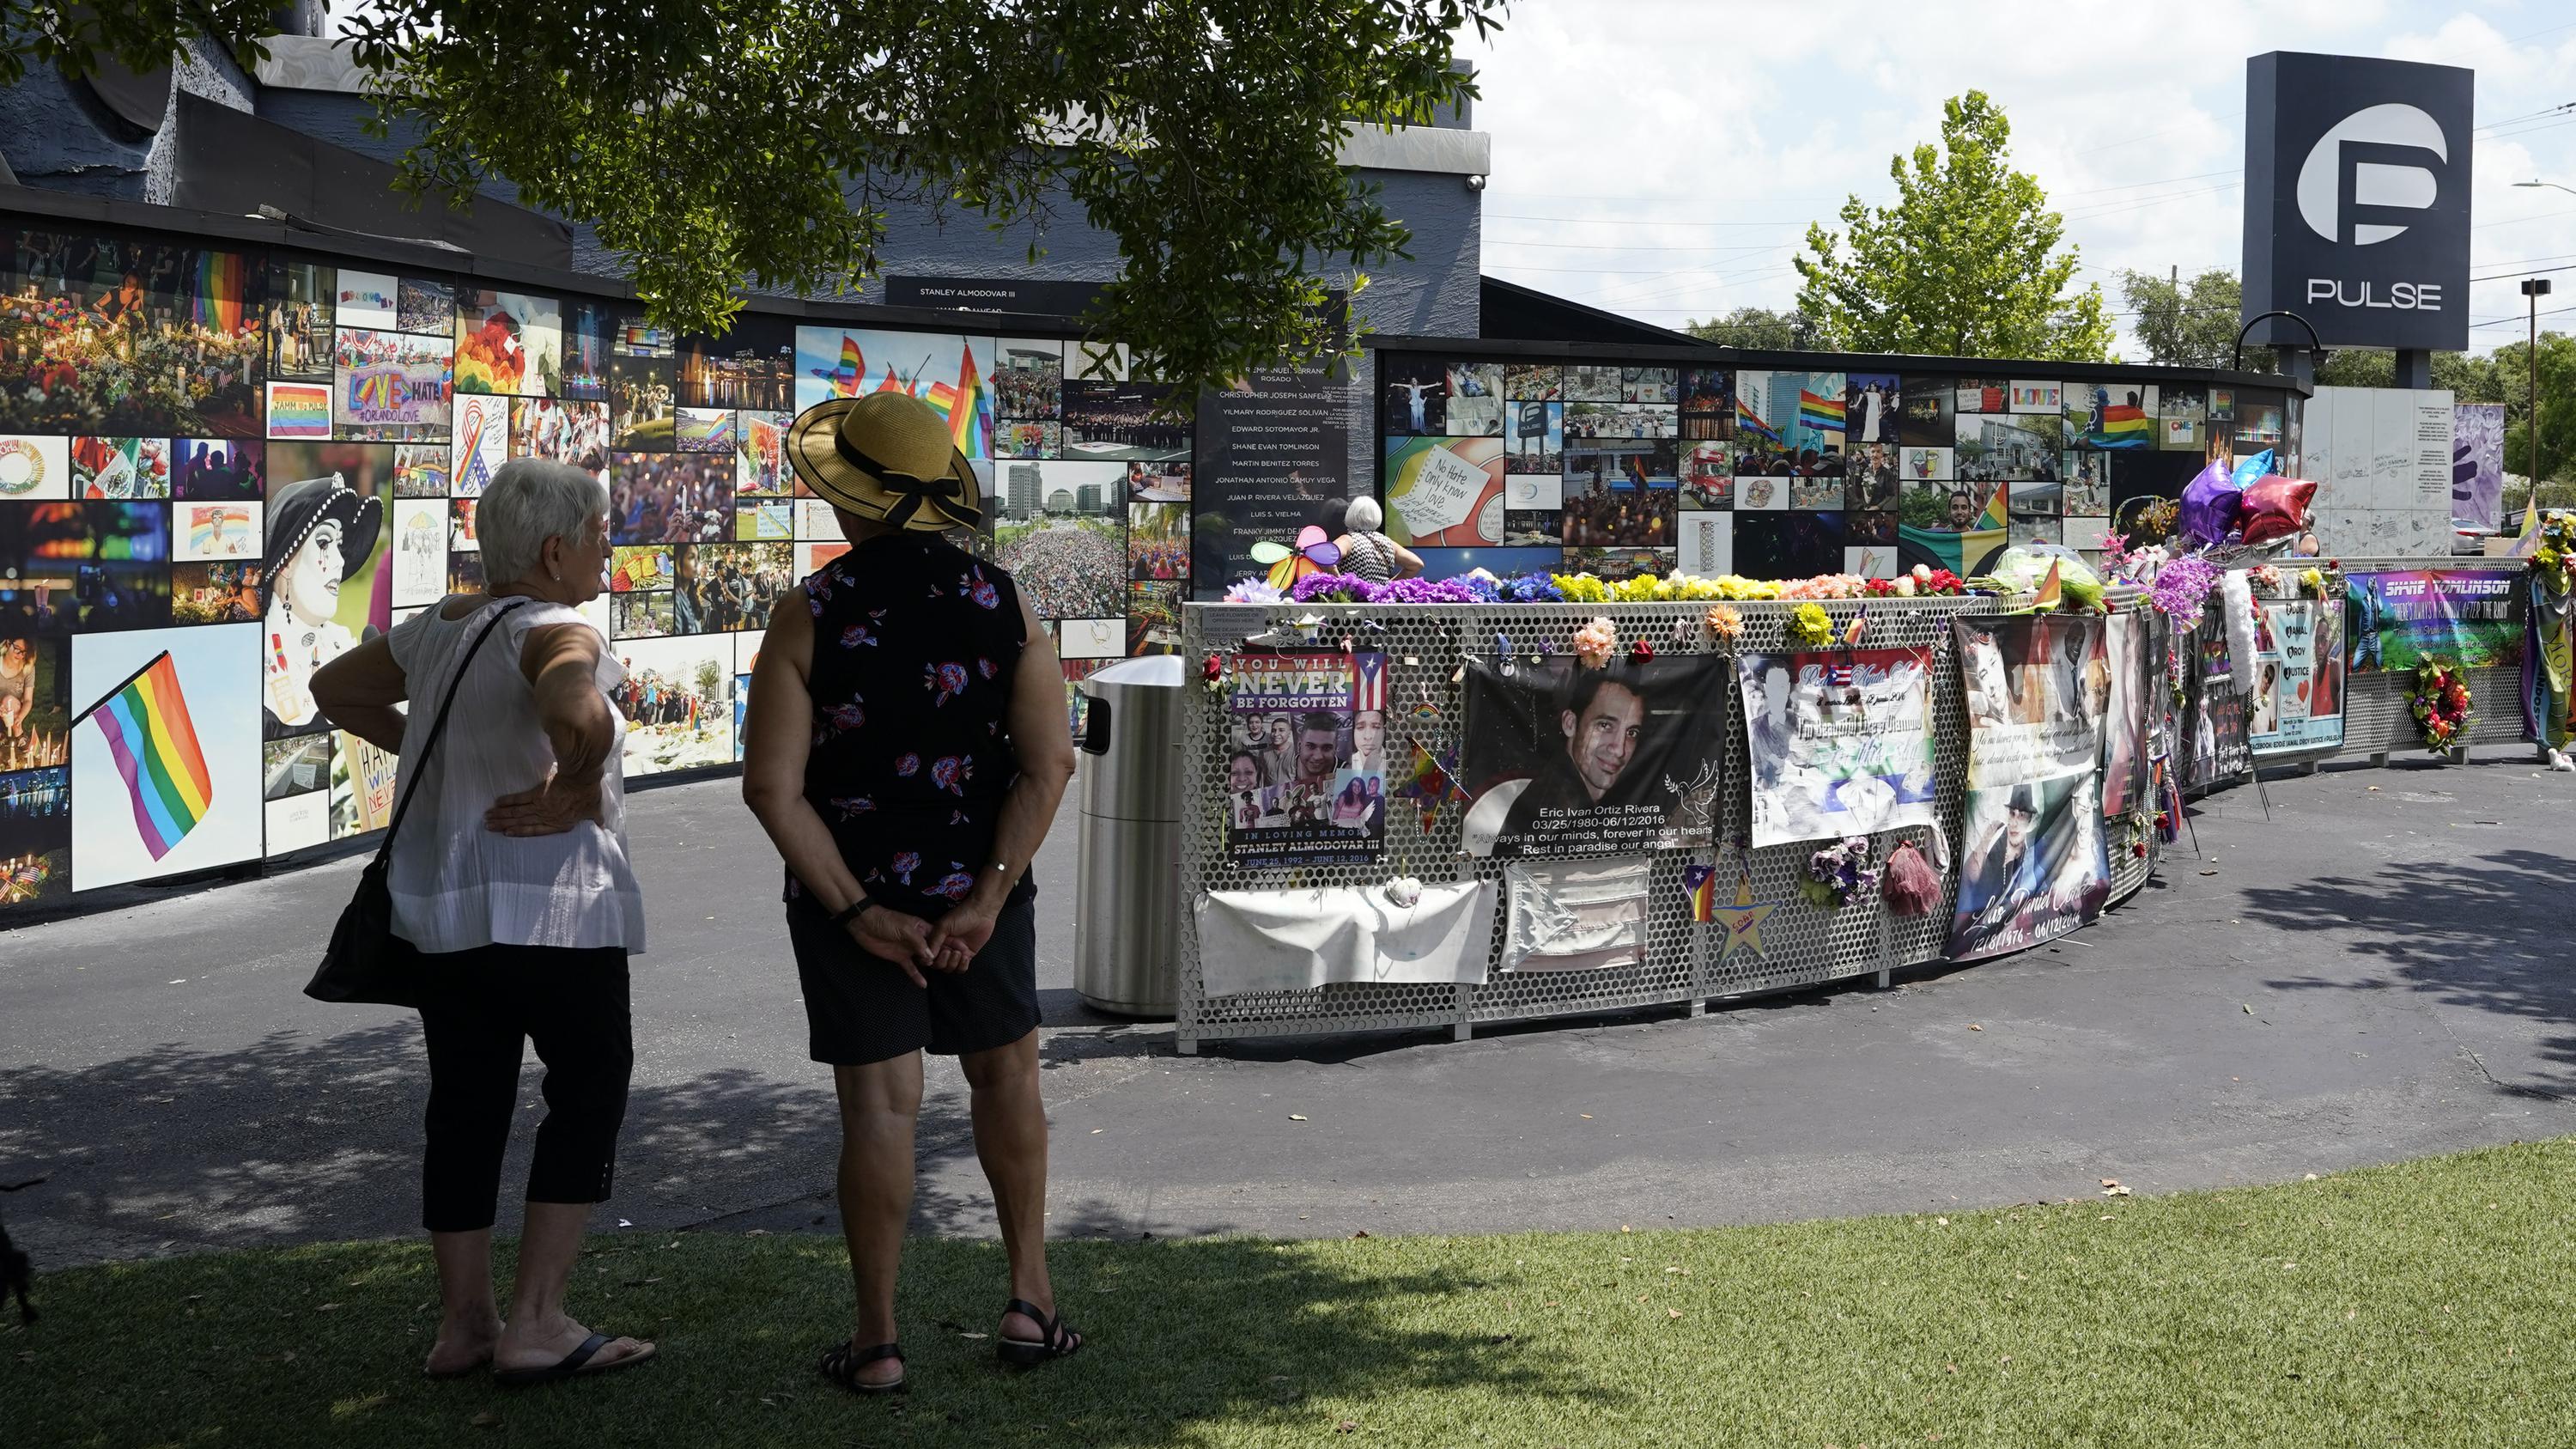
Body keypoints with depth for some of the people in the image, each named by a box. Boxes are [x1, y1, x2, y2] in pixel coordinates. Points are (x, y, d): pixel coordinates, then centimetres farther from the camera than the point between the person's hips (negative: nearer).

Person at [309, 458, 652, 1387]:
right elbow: (581, 716, -40)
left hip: (441, 910, 8)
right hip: (551, 913, -8)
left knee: (466, 1106, 14)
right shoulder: (555, 634, -16)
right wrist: (573, 789, -21)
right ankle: (535, 1326, 3)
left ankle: (462, 1324, 22)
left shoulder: (436, 628, 9)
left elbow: (335, 689, 25)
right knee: (588, 1099, 5)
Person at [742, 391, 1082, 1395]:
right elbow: (1049, 764, -11)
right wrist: (986, 897, -12)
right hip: (981, 883, 2)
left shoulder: (809, 615, -11)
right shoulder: (1003, 602, -4)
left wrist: (857, 913, -12)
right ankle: (1029, 1297, 20)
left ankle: (876, 1340, 10)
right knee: (1005, 1075, 19)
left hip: (850, 897, -2)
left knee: (879, 1105, 3)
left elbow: (772, 786, -15)